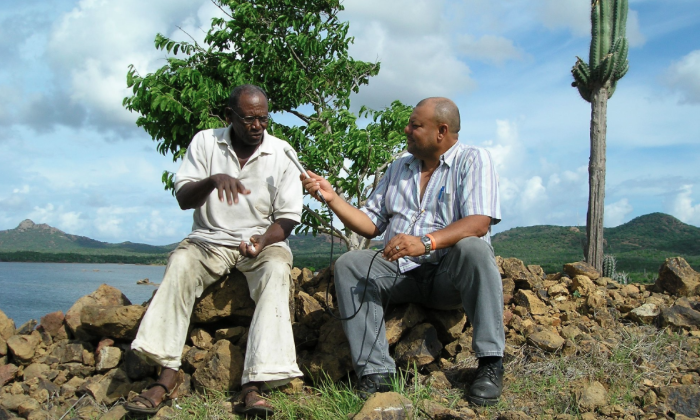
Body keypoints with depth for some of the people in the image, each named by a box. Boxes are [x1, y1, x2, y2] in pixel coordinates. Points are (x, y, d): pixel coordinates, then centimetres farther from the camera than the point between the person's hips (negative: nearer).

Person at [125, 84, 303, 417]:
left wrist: (264, 240, -21)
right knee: (180, 263, -30)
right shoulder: (205, 143, 3)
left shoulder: (281, 153, 1)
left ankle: (254, 385, -42)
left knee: (277, 269, -33)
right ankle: (167, 374, -32)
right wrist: (212, 180, -26)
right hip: (210, 239, 1)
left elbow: (288, 216, 0)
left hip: (263, 240, -1)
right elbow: (183, 199, -5)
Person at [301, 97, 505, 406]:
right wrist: (331, 197, 2)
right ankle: (375, 372, -27)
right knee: (349, 263, -19)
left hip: (449, 275, -4)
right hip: (400, 273, 5)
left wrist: (426, 242, -34)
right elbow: (370, 224, 15)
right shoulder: (399, 168, 17)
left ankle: (490, 363, -28)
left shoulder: (473, 160, -2)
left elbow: (479, 222, -19)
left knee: (473, 248, -35)